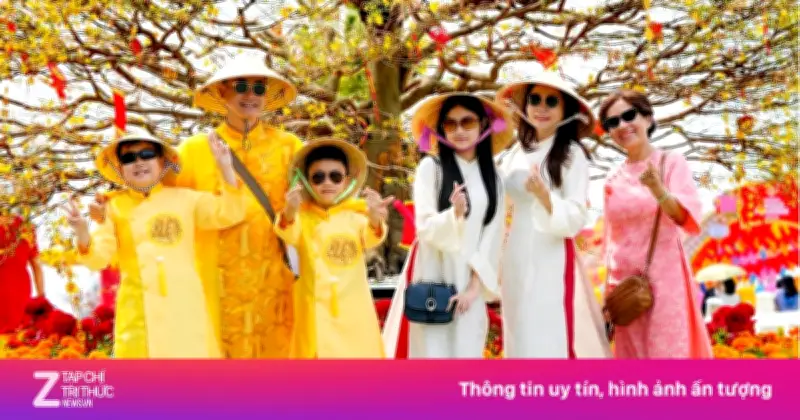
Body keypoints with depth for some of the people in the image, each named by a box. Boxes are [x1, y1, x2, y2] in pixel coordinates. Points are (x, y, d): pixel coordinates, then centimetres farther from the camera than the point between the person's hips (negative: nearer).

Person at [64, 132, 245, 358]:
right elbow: (98, 257, 0)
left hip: (183, 308, 0)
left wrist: (225, 168, -10)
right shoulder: (115, 207, 6)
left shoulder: (184, 198, 7)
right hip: (138, 313, 0)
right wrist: (82, 231, -21)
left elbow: (229, 213, 1)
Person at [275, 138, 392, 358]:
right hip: (316, 311, 0)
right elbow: (290, 234, -20)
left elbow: (371, 238, -16)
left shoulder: (356, 214, 1)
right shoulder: (302, 215, -1)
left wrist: (375, 219, -41)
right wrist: (289, 212, -45)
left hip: (353, 310, 1)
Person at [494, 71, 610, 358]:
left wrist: (544, 194, -27)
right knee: (523, 341, 8)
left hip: (551, 259, -6)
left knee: (551, 342, -7)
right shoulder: (516, 151, 10)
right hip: (516, 259, 6)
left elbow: (575, 218, -12)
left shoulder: (572, 154, -6)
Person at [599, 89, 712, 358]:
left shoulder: (672, 163, -2)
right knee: (633, 353, 6)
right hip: (624, 281, 4)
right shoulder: (613, 180, 9)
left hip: (664, 277, -4)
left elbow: (686, 217, -16)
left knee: (669, 350, -5)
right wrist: (608, 293, 10)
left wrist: (658, 190, -35)